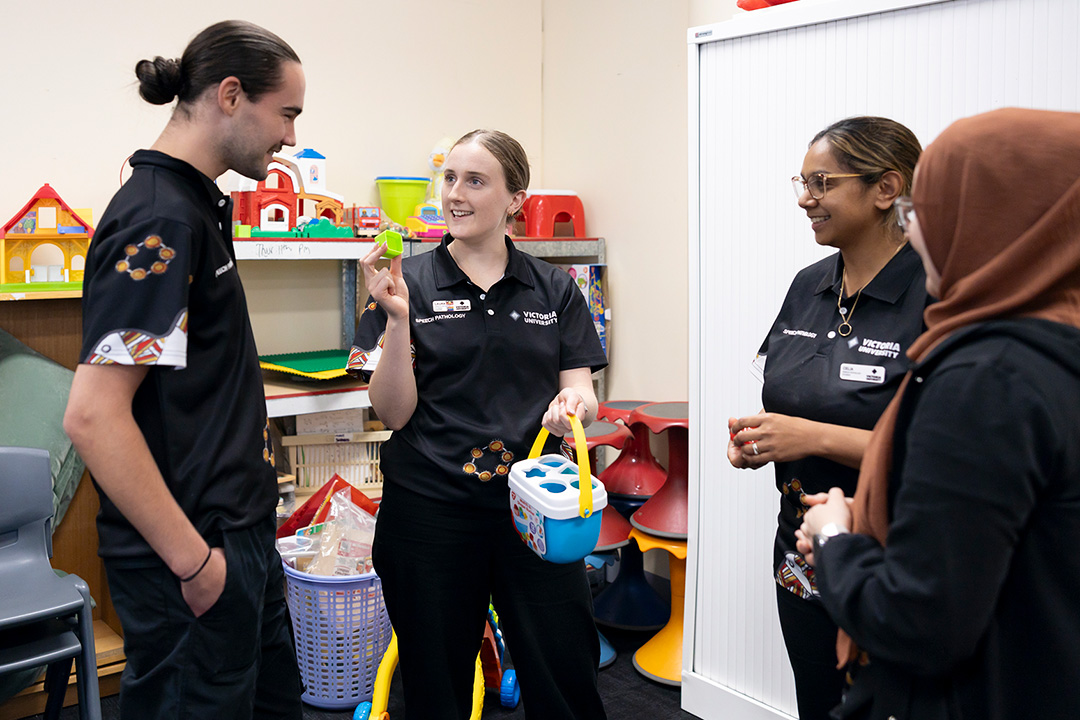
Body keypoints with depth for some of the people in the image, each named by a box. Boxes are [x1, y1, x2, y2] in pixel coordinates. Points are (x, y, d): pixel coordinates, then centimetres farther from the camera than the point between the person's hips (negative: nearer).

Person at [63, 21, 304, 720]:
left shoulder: (195, 205, 10)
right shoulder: (159, 221, -21)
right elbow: (93, 416, -27)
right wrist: (193, 561, -21)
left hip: (237, 533, 10)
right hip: (190, 562, -10)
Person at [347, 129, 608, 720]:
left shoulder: (554, 290, 6)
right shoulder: (409, 283, 0)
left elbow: (583, 396, 5)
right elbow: (393, 412, -5)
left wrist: (573, 404, -18)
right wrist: (397, 318, -18)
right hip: (430, 511, -1)